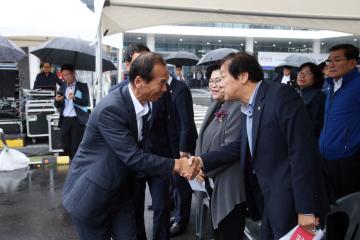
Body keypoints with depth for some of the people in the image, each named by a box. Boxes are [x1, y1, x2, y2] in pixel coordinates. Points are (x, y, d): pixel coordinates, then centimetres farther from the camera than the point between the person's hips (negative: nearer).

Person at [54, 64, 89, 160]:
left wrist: (74, 98, -25)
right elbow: (58, 106, 13)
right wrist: (57, 100, -9)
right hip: (64, 120, 5)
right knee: (65, 146, 8)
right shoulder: (62, 88, 16)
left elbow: (86, 102, -9)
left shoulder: (82, 86, 2)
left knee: (76, 147, -5)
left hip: (77, 120, -4)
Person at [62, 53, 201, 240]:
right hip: (91, 195, -7)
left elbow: (143, 147, 2)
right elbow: (133, 157, -28)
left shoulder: (145, 104, -2)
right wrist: (176, 165, -22)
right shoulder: (111, 108, -28)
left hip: (121, 191, 7)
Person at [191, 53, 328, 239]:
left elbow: (302, 152, -22)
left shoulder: (281, 95, -18)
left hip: (290, 203, -8)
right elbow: (240, 145, 14)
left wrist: (306, 208, -21)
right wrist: (203, 161, 4)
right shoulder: (247, 107, 8)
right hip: (268, 200, 8)